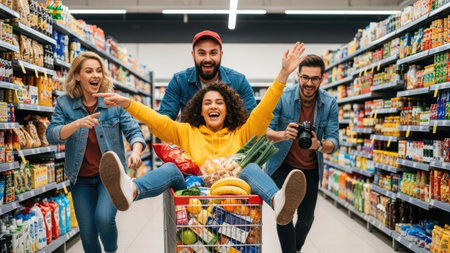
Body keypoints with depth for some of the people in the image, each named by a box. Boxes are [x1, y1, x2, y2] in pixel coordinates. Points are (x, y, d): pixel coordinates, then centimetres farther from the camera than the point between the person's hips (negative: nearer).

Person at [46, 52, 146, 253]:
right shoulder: (64, 103, -2)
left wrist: (135, 152, -27)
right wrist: (78, 124, -31)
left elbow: (133, 131, -6)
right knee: (88, 234, 7)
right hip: (81, 178, 2)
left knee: (104, 218, -21)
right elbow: (52, 136, -13)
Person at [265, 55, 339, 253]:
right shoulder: (282, 97, -17)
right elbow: (264, 131, -18)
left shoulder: (330, 104, -11)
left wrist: (319, 145, -38)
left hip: (311, 168, 3)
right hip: (282, 165, -3)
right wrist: (283, 135, -40)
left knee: (307, 217, 16)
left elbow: (333, 142, -14)